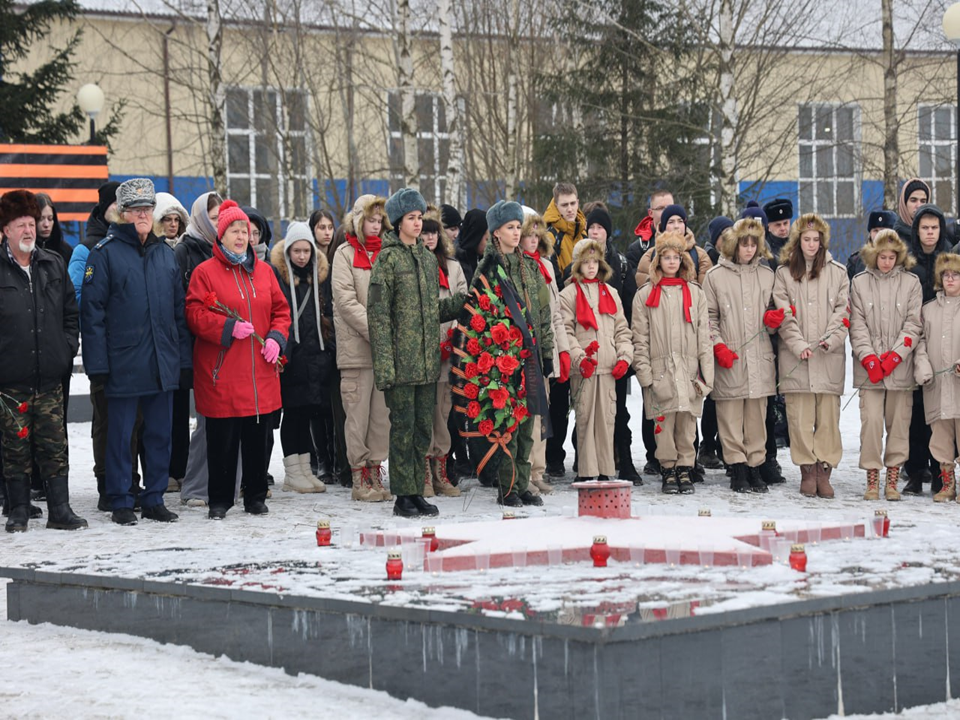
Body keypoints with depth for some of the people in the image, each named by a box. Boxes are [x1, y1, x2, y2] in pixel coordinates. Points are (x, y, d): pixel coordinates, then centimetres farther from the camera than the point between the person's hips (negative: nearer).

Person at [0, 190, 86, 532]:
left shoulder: (54, 265, 9)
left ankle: (59, 509, 10)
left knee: (54, 446, 4)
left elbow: (71, 312, 15)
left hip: (50, 375, 3)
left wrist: (67, 348, 6)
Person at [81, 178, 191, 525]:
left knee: (160, 434, 10)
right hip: (123, 363, -5)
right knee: (121, 435, 4)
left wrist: (184, 355, 9)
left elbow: (179, 310, 14)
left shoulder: (165, 253, 11)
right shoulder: (105, 252, -4)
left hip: (163, 363, 5)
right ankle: (121, 502, 13)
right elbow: (92, 311, -8)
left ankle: (154, 499, 19)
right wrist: (97, 362, -13)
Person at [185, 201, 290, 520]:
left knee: (258, 437, 8)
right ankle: (219, 500, 12)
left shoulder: (263, 271, 13)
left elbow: (281, 310, 16)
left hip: (261, 372, 4)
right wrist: (229, 328, -17)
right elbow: (195, 315, -6)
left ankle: (256, 497, 20)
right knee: (222, 439, 0)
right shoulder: (205, 272, -1)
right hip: (221, 373, -4)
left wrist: (276, 338, -2)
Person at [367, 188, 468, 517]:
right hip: (401, 360, -6)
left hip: (427, 359, 6)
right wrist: (383, 362, -17)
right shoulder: (388, 259, -6)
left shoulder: (428, 258, 15)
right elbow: (378, 314, -10)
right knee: (403, 425, -3)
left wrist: (463, 300, 3)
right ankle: (403, 496, 4)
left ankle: (417, 491, 17)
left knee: (423, 425, 9)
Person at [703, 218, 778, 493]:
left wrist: (773, 319, 0)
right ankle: (737, 468, 2)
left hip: (759, 356, 2)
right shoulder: (715, 276, 5)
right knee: (731, 414, -3)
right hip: (729, 358, -2)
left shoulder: (766, 274, 14)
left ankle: (755, 465, 10)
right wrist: (718, 346, -5)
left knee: (757, 413, 3)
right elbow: (708, 317, 6)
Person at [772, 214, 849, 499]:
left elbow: (843, 312, 6)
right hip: (796, 356, 0)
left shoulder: (837, 272, 12)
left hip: (829, 356, 0)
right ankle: (807, 471, 5)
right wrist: (799, 345, -10)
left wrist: (831, 339, -10)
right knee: (800, 415, -2)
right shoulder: (784, 273, 10)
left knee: (828, 415, -2)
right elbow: (784, 315, 2)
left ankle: (824, 471, 3)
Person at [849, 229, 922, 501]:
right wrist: (869, 359, -8)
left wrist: (895, 356, -9)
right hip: (869, 366, 0)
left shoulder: (911, 283, 6)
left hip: (900, 365, 0)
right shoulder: (859, 283, 6)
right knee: (871, 420, -7)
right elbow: (857, 324, 2)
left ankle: (892, 479, 11)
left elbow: (913, 324, 1)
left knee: (899, 422, 2)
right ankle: (872, 479, 0)